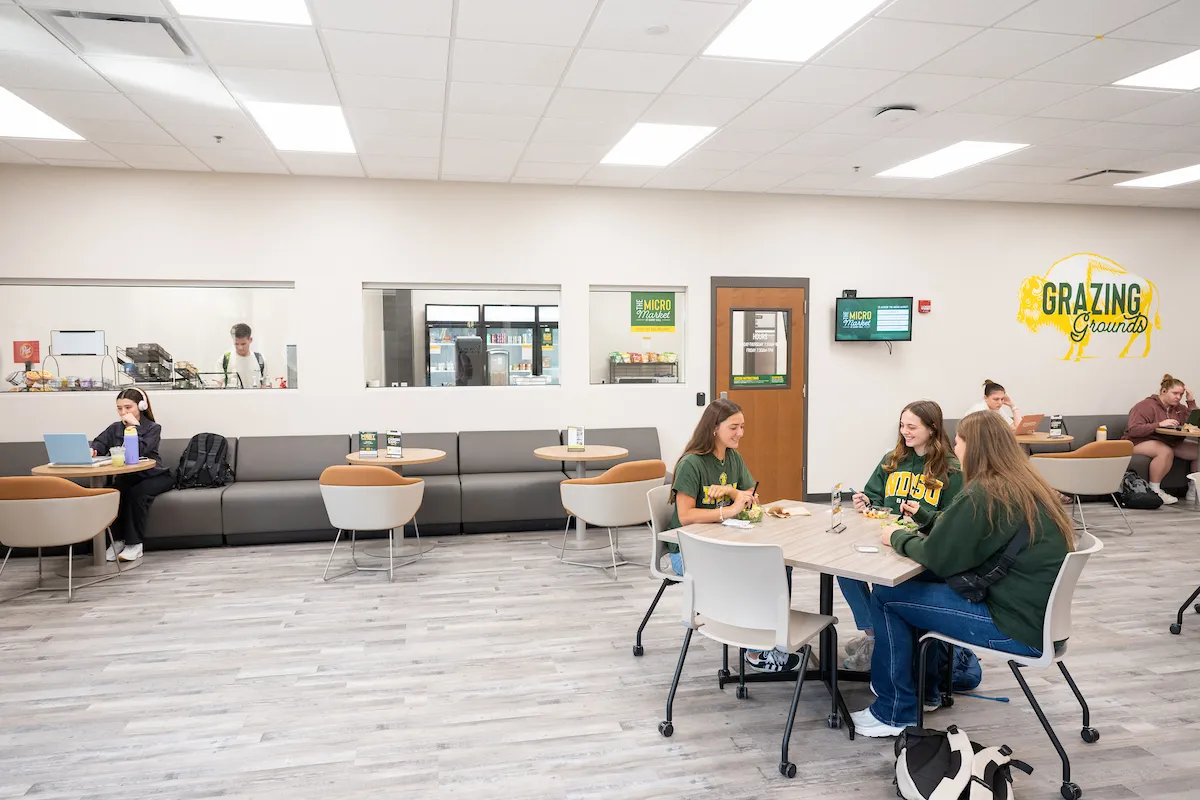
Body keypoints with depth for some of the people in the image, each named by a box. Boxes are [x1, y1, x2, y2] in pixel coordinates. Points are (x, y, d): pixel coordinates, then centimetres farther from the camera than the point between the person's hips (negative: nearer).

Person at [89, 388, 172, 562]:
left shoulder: (153, 428, -7)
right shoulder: (115, 428, 7)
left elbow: (140, 450, -24)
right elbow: (99, 445, -8)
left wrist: (135, 425, -21)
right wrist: (91, 451, -30)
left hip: (153, 476, -4)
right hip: (126, 476, 4)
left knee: (137, 493, -33)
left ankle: (135, 544, -24)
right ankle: (118, 540, -16)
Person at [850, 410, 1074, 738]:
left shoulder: (984, 496, -19)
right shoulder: (1026, 487, 8)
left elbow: (937, 557, -15)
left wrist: (897, 537, 2)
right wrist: (925, 519, 19)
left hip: (1018, 628, -9)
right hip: (1037, 613, 10)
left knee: (886, 596, -3)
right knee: (918, 585, 21)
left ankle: (893, 713, 10)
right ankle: (924, 687, 33)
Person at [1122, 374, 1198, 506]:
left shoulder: (1179, 408, 12)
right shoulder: (1147, 406, -11)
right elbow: (1133, 430, -22)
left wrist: (1191, 402, -2)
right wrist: (1159, 424, -29)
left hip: (1171, 442, 8)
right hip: (1140, 442, -8)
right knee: (1166, 451, -37)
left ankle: (1194, 490, 0)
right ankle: (1154, 490, -24)